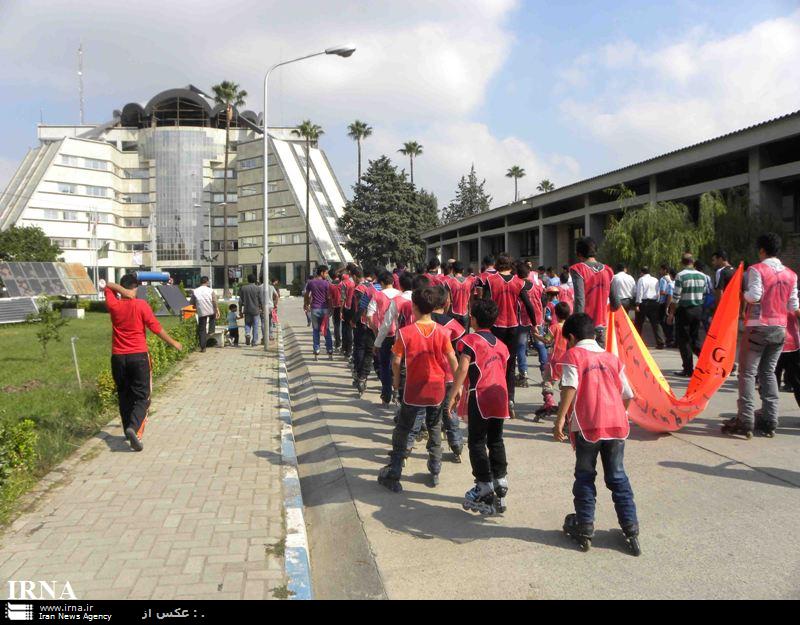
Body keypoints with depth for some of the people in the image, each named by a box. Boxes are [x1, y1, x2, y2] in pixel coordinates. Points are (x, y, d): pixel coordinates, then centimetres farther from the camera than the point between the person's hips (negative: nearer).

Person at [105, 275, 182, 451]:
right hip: (138, 356, -3)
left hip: (118, 357, 4)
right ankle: (134, 429, -22)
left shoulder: (114, 305, 1)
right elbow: (156, 328, -7)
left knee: (124, 396, 17)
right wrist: (173, 342, 5)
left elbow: (108, 285, 17)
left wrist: (122, 290, -1)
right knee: (142, 397, -1)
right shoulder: (141, 305, -8)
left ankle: (128, 430, 26)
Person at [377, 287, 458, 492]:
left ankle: (393, 474, 14)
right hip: (436, 389, 2)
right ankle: (435, 471, 25)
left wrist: (396, 378, 7)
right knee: (435, 428, 20)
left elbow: (396, 361, -12)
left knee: (402, 430, 11)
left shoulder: (405, 332, -15)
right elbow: (452, 360, -4)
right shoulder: (442, 332, -8)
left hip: (413, 390, -2)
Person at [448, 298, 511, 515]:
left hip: (479, 398, -6)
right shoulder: (500, 344, 14)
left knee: (477, 443, 2)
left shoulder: (470, 341, -6)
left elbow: (463, 369, -17)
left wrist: (453, 395, -16)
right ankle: (500, 484, 19)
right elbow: (502, 372, 17)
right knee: (496, 441, 16)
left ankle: (484, 488, 2)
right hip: (499, 397, 6)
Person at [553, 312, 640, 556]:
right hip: (617, 424, 4)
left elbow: (570, 387, -14)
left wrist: (560, 419, -14)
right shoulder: (611, 357, 17)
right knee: (617, 476, 15)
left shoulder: (573, 355, 2)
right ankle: (631, 528, 16)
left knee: (585, 476, 10)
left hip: (587, 425, -4)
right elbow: (627, 394, 16)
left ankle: (584, 528, 15)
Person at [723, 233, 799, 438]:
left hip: (758, 327, -5)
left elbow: (754, 296, -17)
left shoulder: (756, 269, -8)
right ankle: (769, 421, 12)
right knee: (768, 372, 13)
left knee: (747, 372, -1)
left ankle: (745, 421, -6)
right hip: (779, 329, 5)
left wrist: (742, 294, 2)